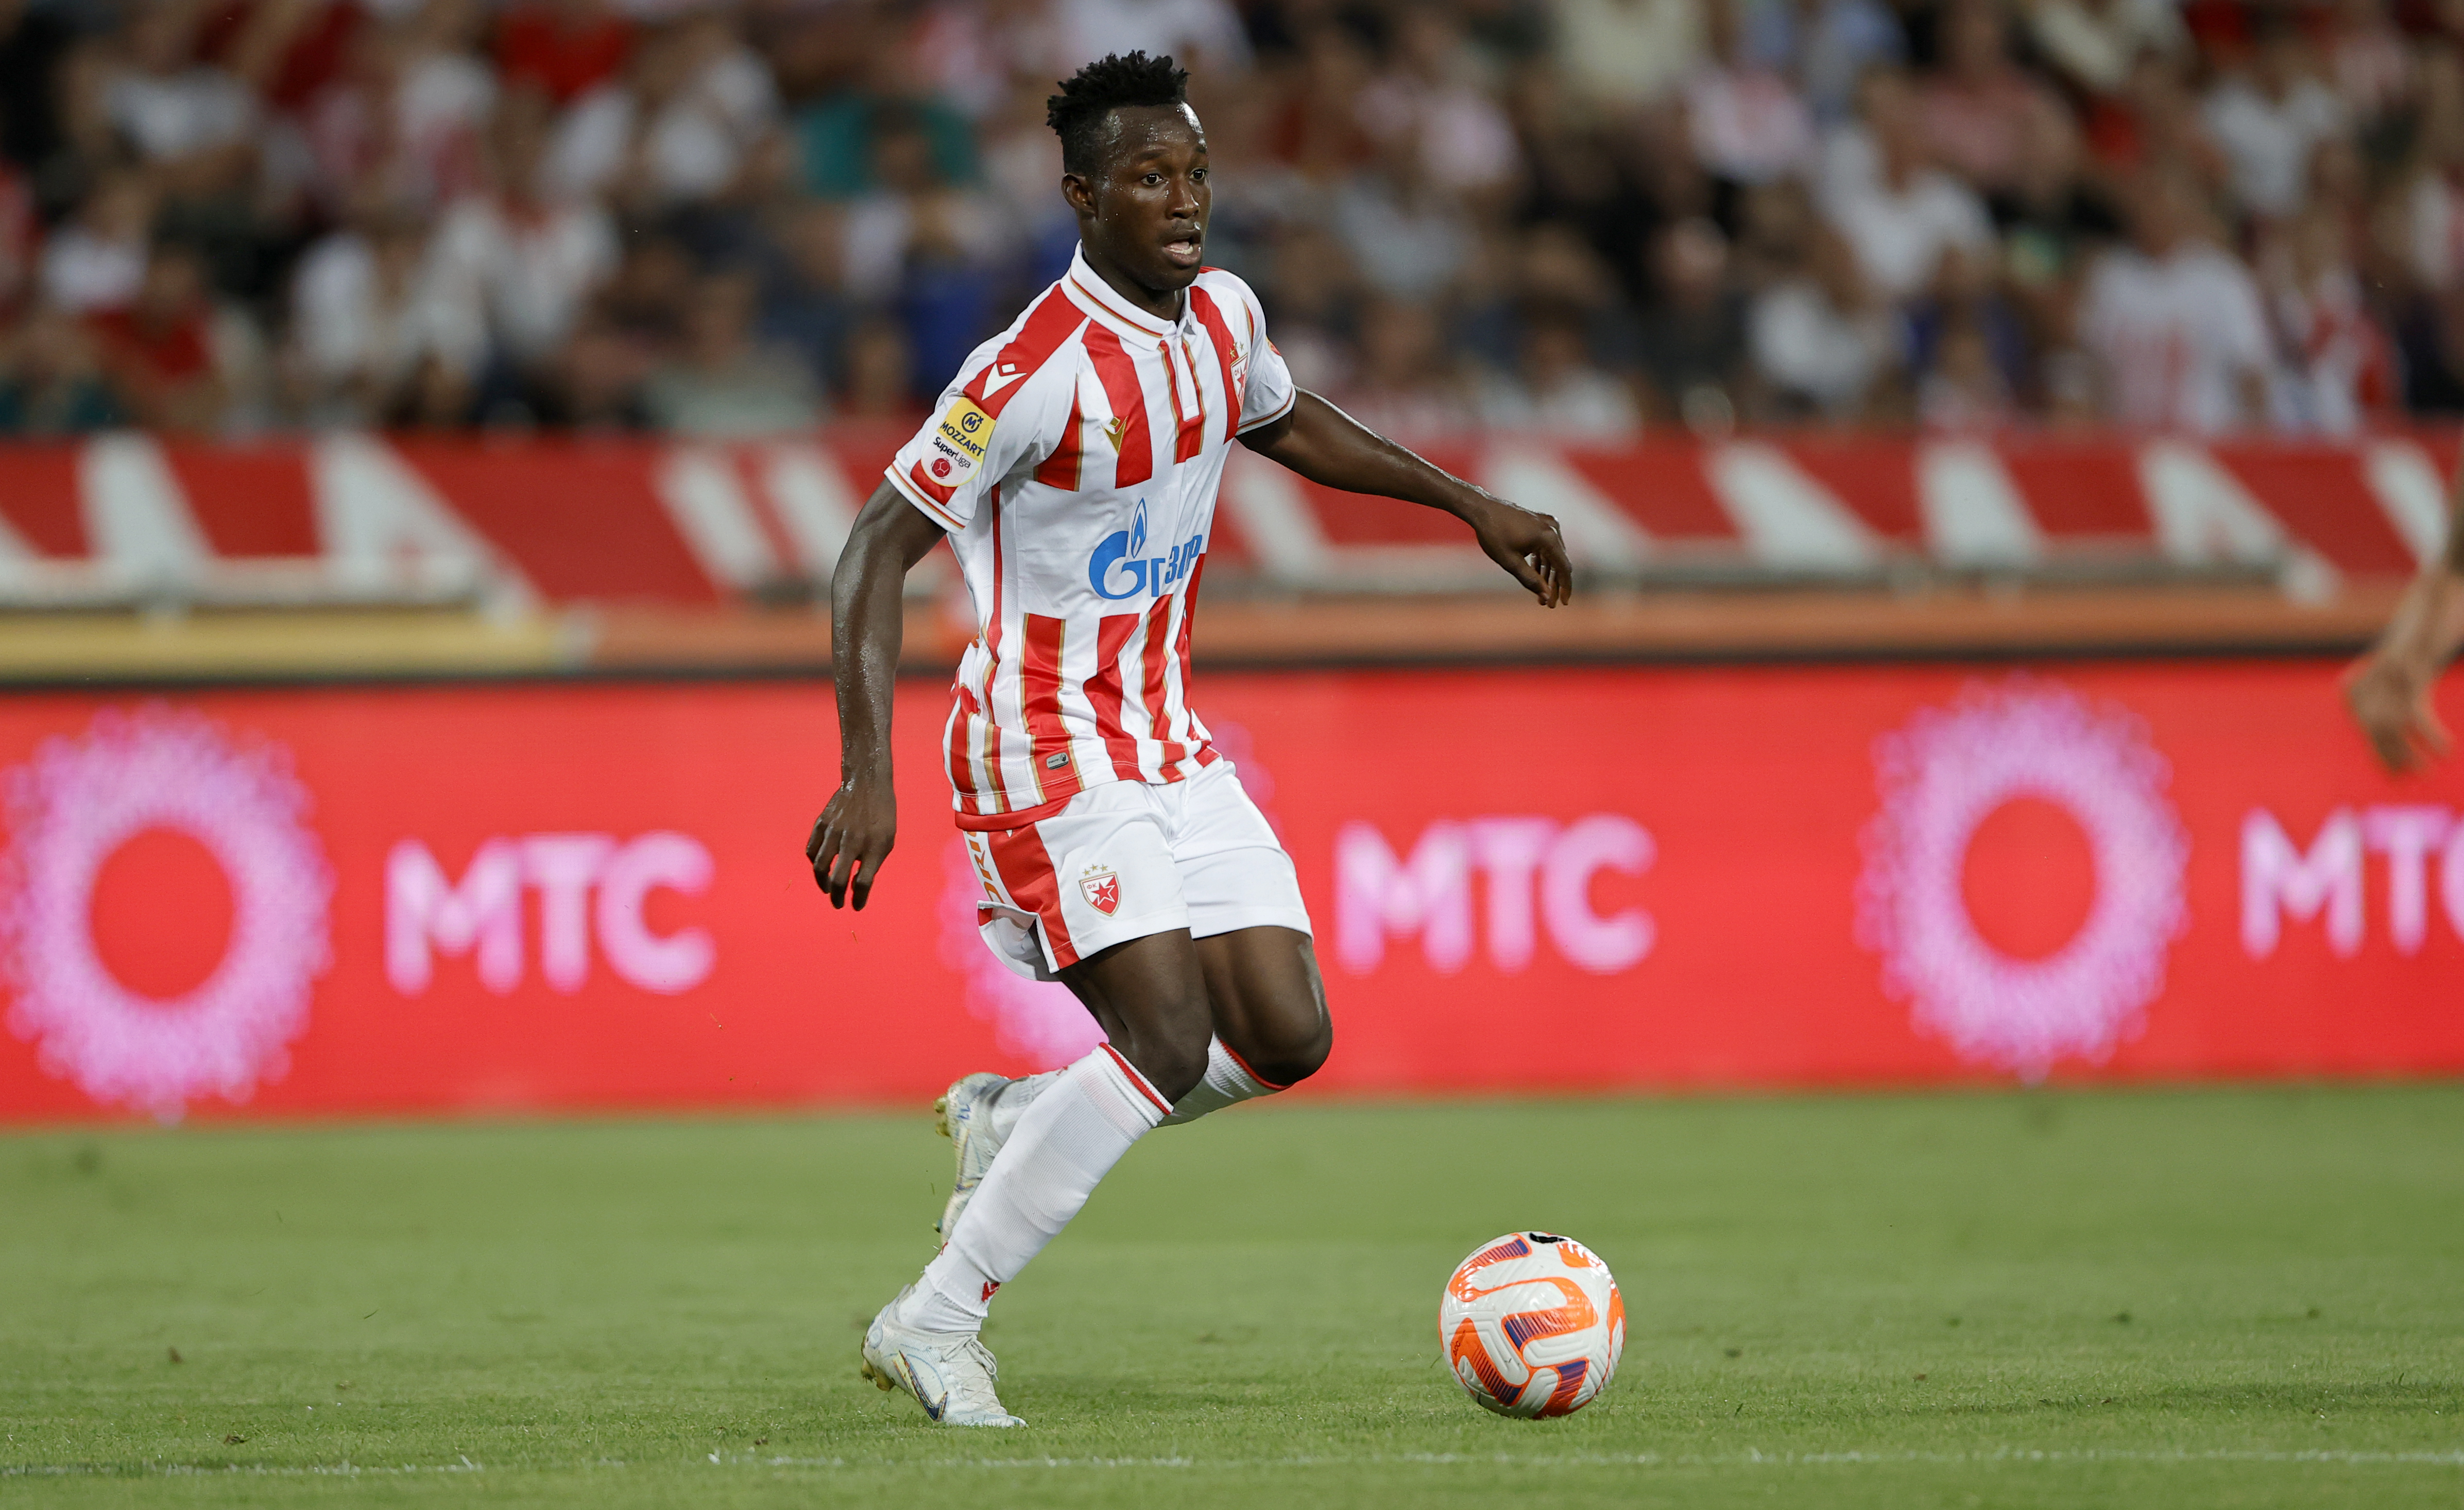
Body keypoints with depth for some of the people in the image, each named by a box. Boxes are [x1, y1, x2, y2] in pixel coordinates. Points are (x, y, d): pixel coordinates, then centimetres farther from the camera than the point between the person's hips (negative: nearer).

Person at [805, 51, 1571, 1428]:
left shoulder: (1223, 314, 4)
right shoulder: (1039, 370, -21)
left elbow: (1286, 423, 29)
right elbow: (876, 556, -20)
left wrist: (1473, 505, 27)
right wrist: (869, 778, -28)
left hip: (1171, 745, 8)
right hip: (1050, 750, -8)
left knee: (1287, 1037, -1)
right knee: (1170, 1040, -21)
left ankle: (1011, 1120, 22)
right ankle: (936, 1325, -11)